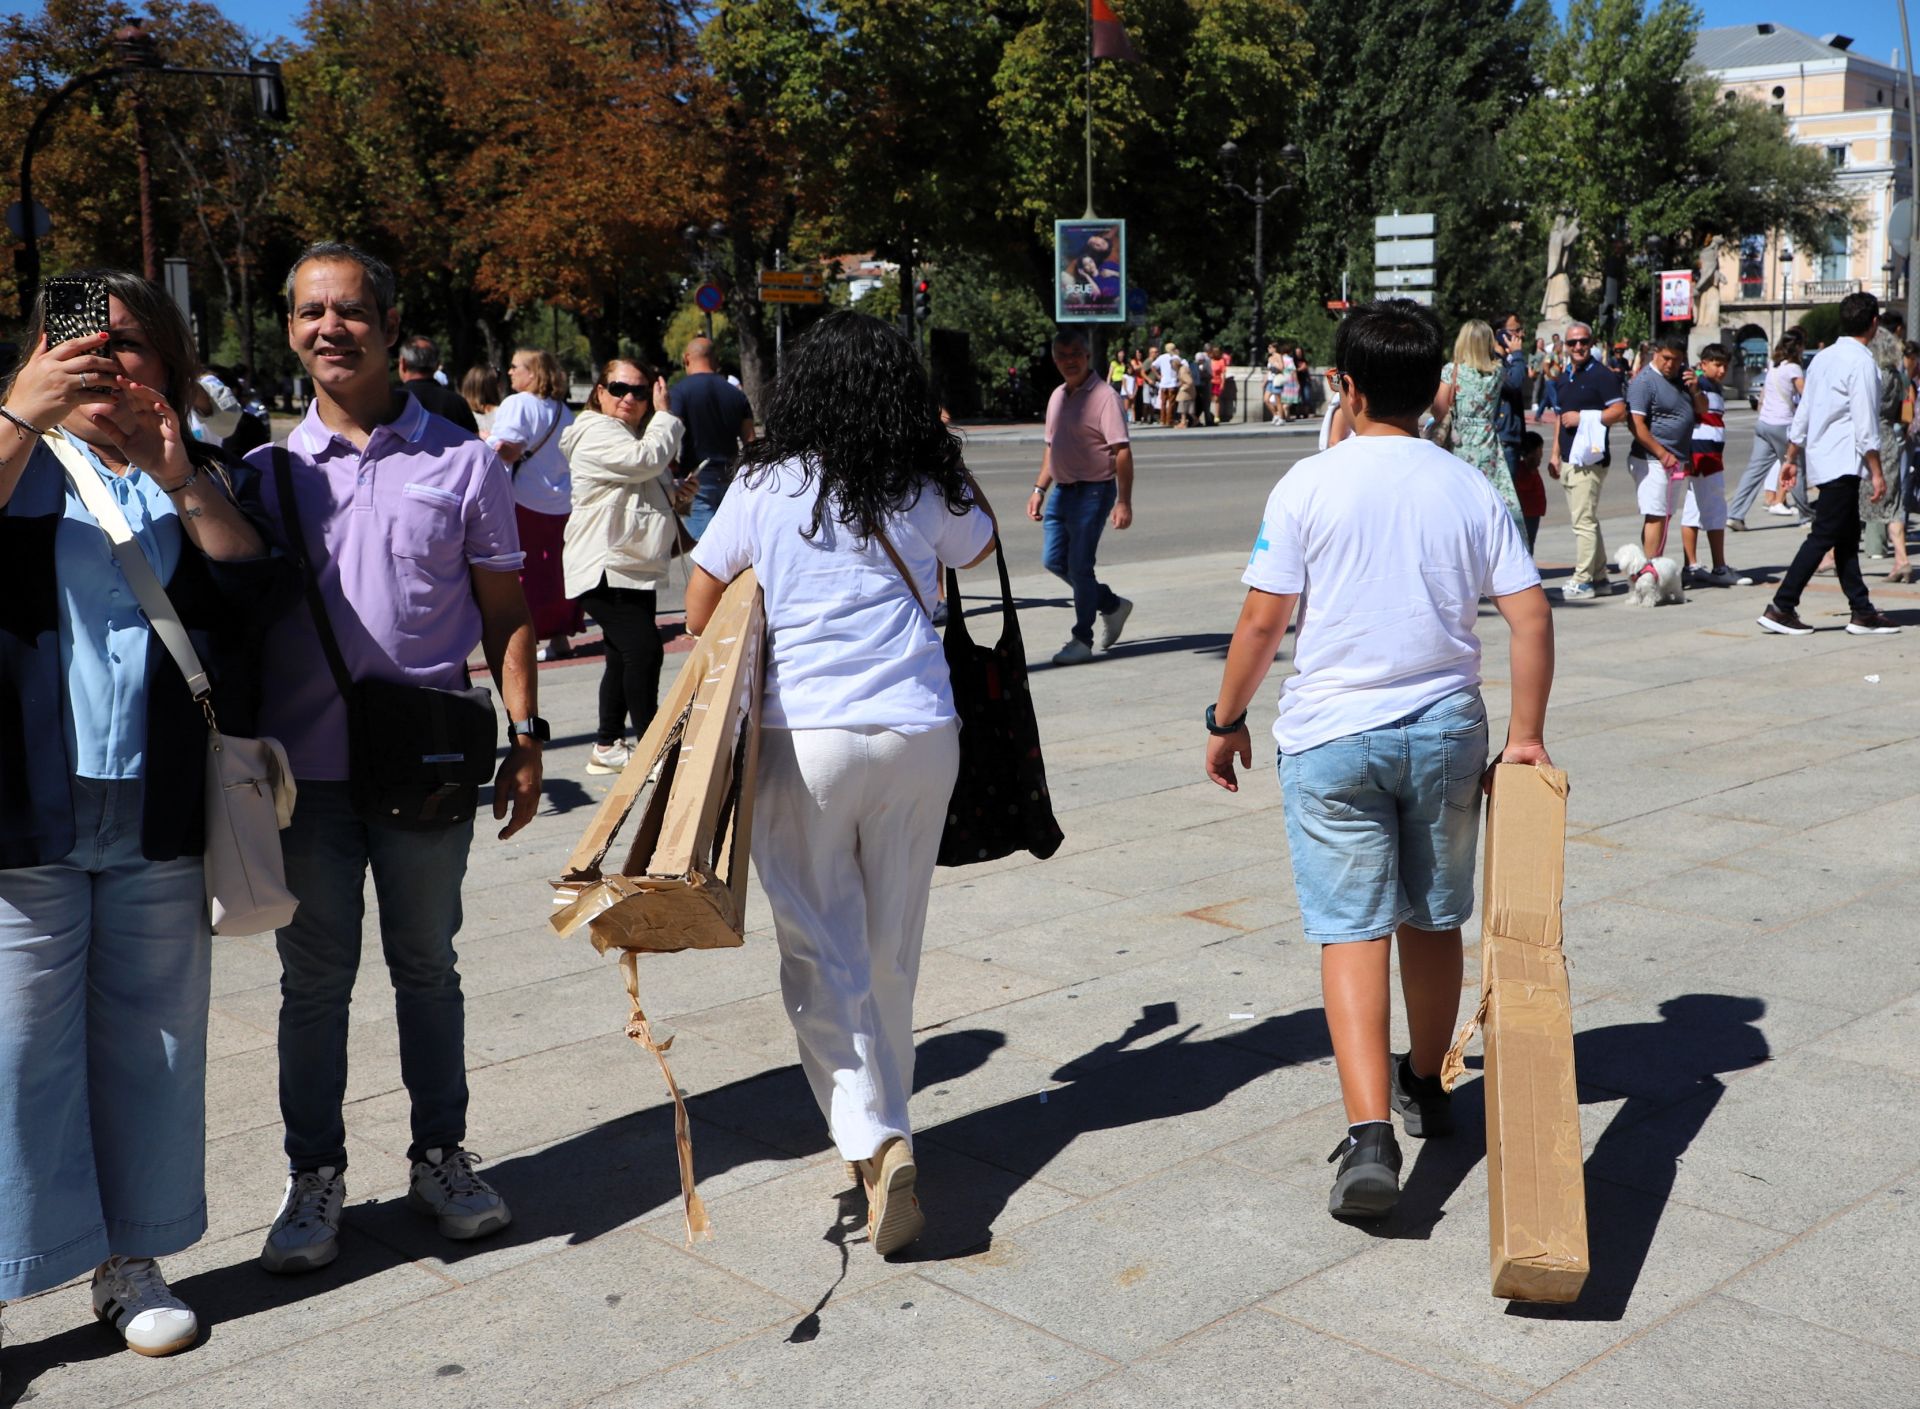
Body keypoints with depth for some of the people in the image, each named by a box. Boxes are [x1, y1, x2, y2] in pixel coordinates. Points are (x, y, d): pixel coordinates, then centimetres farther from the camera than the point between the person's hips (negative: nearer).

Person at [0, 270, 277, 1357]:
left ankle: (130, 1259, 22)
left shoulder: (199, 475, 14)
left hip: (157, 817, 3)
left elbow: (252, 583, -2)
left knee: (150, 1042, 9)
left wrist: (179, 479, -11)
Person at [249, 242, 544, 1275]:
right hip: (303, 764, 1)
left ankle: (441, 1158, 27)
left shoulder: (462, 462, 3)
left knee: (427, 967, 12)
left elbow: (504, 611, 6)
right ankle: (315, 1179, 22)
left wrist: (525, 739, 0)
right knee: (314, 978, 9)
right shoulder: (267, 469, 6)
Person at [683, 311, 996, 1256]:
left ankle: (875, 1139, -14)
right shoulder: (929, 489, 3)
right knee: (891, 949, 14)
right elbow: (977, 547, 27)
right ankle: (883, 1122, 29)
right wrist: (943, 452, 30)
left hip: (806, 736, -3)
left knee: (822, 952, 0)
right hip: (921, 733, 3)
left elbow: (700, 613, 6)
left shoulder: (765, 487, -3)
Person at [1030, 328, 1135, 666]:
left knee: (1079, 565, -6)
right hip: (1062, 491, 8)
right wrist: (1039, 489, 15)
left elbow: (1122, 451, -18)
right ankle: (1112, 605, 27)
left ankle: (1082, 640, 6)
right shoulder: (1057, 397, 12)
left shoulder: (1102, 397, -13)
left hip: (1093, 492, -8)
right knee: (1053, 560, 9)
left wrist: (1123, 502, -25)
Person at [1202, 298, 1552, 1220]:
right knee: (1433, 919, 19)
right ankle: (1425, 1087, 37)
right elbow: (1530, 615, -2)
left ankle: (1370, 1134, -13)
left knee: (1351, 930, -2)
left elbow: (1261, 622, -9)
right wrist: (1527, 734, 6)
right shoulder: (1472, 490, 2)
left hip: (1333, 735, -3)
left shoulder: (1310, 485, -8)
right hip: (1446, 729, 4)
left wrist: (1227, 719, 4)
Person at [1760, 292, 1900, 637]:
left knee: (1848, 537, 11)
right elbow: (1865, 424, -16)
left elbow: (1802, 414, 15)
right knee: (1823, 536, -8)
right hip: (1844, 464, -9)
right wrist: (1877, 472, -13)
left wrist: (1791, 459, 20)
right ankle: (1781, 608, -10)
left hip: (1822, 460, 9)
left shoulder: (1823, 359, 12)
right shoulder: (1861, 363, -13)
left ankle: (1862, 612, 15)